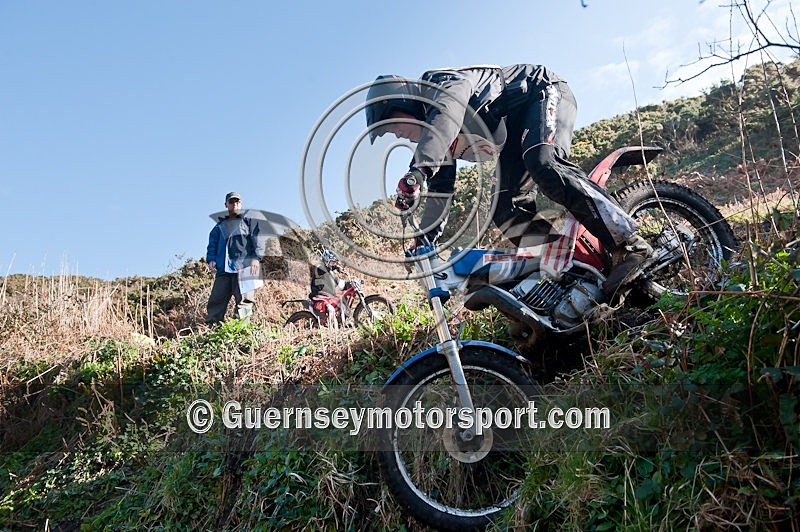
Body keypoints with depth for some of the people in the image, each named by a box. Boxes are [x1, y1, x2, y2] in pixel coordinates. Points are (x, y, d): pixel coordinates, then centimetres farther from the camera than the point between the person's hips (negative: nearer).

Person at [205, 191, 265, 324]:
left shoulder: (249, 222, 16)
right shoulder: (220, 226, 27)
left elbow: (258, 240, 3)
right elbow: (212, 245, 22)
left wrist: (256, 257, -13)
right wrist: (211, 259, 2)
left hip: (245, 267, -3)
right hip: (224, 267, 4)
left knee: (243, 299, -11)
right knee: (216, 299, -4)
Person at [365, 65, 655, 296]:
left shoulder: (445, 83, -19)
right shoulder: (431, 138, 7)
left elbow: (447, 115, -44)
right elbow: (440, 191, 10)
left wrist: (418, 169, -57)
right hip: (515, 134, 9)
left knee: (544, 165, -35)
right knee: (507, 212, -8)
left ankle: (630, 245, -36)